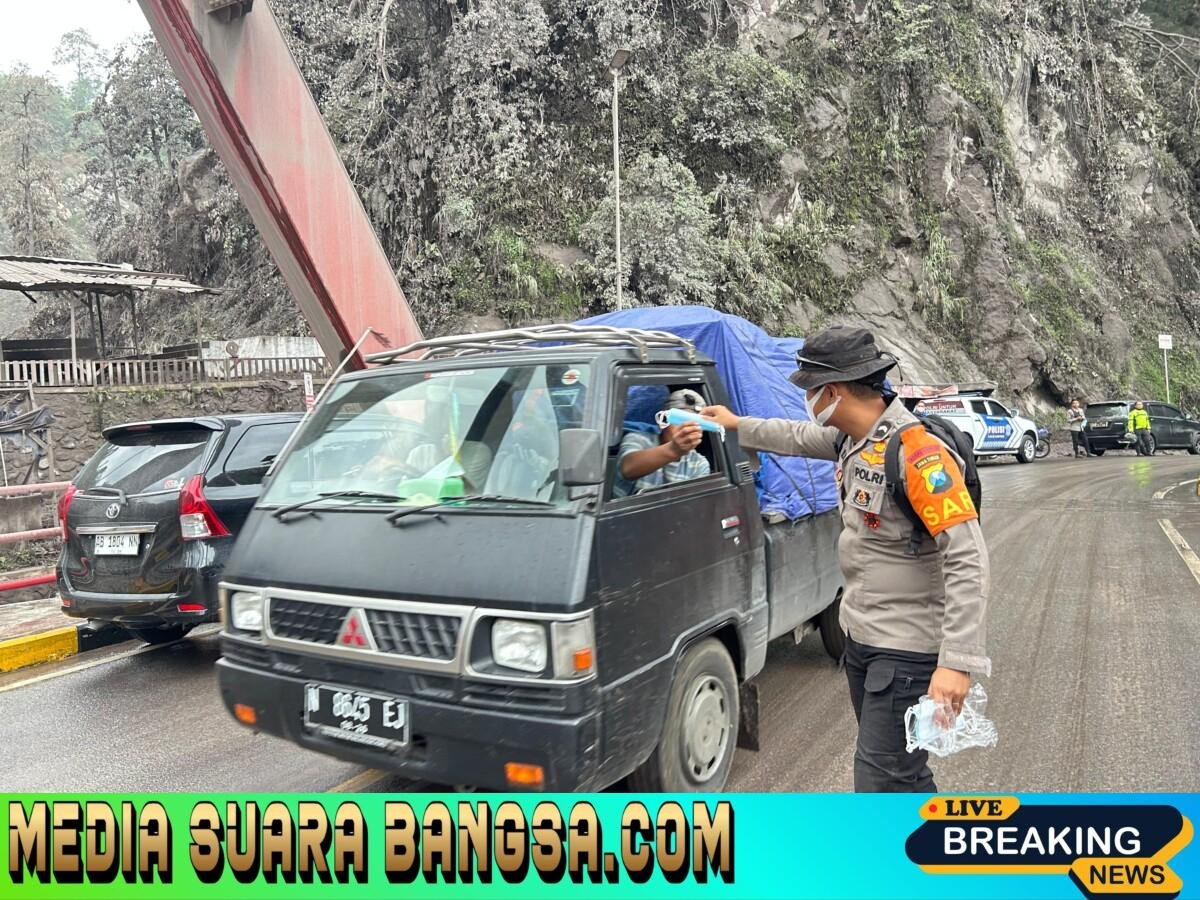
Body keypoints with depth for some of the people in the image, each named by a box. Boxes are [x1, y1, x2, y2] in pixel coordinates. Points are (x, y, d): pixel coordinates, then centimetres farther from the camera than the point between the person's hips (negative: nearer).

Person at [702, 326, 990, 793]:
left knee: (881, 782, -4)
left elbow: (968, 560, -27)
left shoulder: (917, 452, -24)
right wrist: (739, 425, 37)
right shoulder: (853, 438, 3)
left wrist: (957, 662, -31)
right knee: (905, 773, 21)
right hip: (862, 636, 9)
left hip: (907, 650, -9)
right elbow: (802, 438, 26)